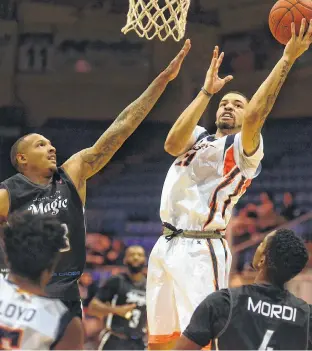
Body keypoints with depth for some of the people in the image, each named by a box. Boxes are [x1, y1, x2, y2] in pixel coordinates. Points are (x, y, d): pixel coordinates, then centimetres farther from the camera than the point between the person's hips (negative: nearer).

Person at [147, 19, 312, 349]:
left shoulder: (245, 148, -1)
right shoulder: (199, 137, 16)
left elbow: (254, 116, -23)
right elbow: (172, 144, -7)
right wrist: (206, 92, -7)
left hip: (200, 251, -7)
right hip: (166, 246, 7)